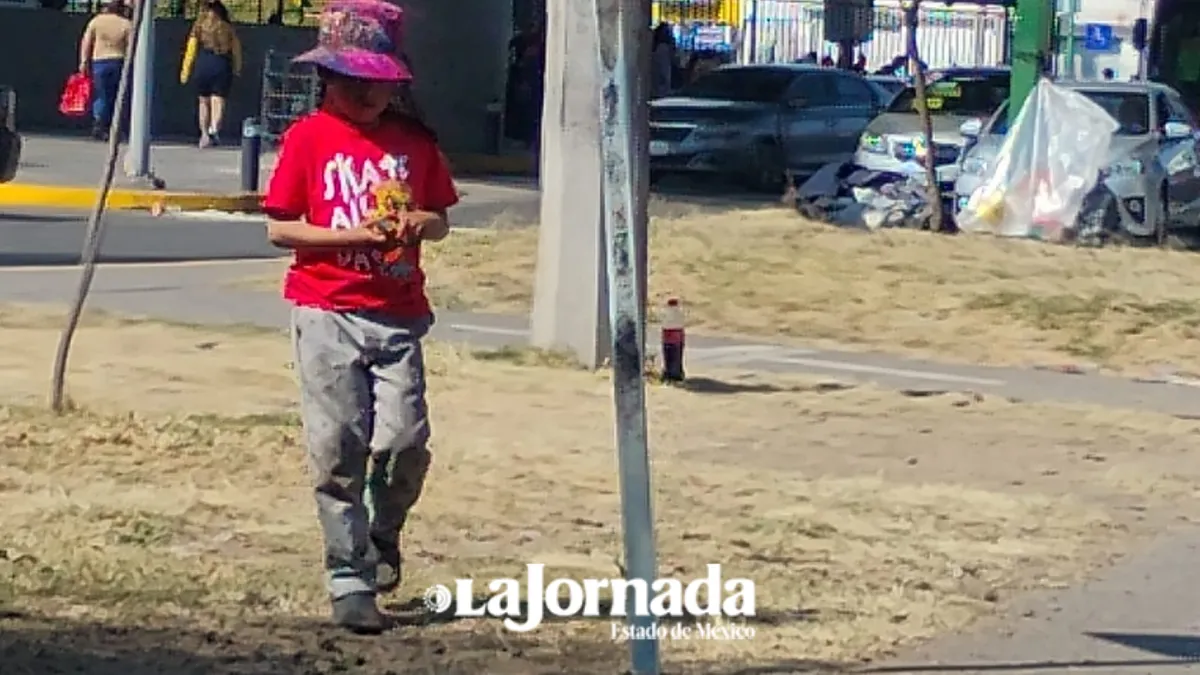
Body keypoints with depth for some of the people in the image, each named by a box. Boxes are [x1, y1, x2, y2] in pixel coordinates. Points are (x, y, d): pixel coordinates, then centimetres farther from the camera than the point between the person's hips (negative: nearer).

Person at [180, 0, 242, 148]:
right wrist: (237, 69, 15)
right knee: (218, 101, -5)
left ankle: (204, 133, 8)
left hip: (203, 63, 0)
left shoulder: (199, 25, 7)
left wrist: (185, 71, 5)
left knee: (203, 101, 15)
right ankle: (214, 129, -29)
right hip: (223, 65, 0)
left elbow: (191, 49, 3)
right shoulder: (228, 27, 10)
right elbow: (236, 50, 7)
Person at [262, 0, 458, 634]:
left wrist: (419, 222, -9)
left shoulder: (414, 140, 8)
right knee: (338, 450, -3)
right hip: (327, 312, -2)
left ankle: (381, 536, 20)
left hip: (398, 313, 2)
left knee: (406, 442, -9)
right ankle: (349, 579, 7)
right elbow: (278, 227, -3)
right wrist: (350, 234, -15)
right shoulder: (308, 137, -1)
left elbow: (440, 221, 15)